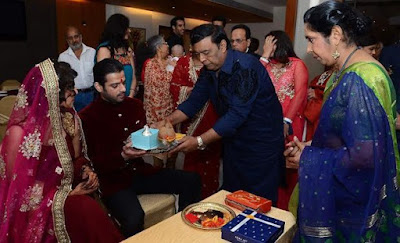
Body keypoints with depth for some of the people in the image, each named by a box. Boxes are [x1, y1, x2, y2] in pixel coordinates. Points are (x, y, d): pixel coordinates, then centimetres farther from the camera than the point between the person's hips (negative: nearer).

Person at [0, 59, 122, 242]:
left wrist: (86, 170, -9)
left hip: (69, 190, 6)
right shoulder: (21, 132, -20)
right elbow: (22, 191, -13)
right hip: (39, 207, -6)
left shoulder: (65, 117, -1)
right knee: (86, 210, -30)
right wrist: (70, 193, -15)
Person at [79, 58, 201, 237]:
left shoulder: (134, 105, 8)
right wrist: (123, 157, -25)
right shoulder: (87, 118, -10)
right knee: (134, 218, -36)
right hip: (113, 181, -6)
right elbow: (94, 164, -10)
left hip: (140, 171, 6)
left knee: (191, 181, -5)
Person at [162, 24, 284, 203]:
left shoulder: (245, 67, -25)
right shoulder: (209, 70, 0)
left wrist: (200, 141, -33)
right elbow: (193, 102, 1)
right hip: (233, 140, 7)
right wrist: (167, 121, -15)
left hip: (262, 142, -7)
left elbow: (237, 114, -31)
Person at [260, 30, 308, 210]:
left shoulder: (297, 64, 1)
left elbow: (300, 94, -9)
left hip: (289, 123, -4)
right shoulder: (269, 65, 14)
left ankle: (284, 207, 19)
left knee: (287, 165, 4)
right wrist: (265, 56, -2)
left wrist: (286, 121, -18)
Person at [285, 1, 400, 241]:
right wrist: (310, 148, 3)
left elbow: (362, 156, -29)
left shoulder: (356, 81, -26)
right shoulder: (363, 67, 4)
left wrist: (308, 157, -16)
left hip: (350, 201, -9)